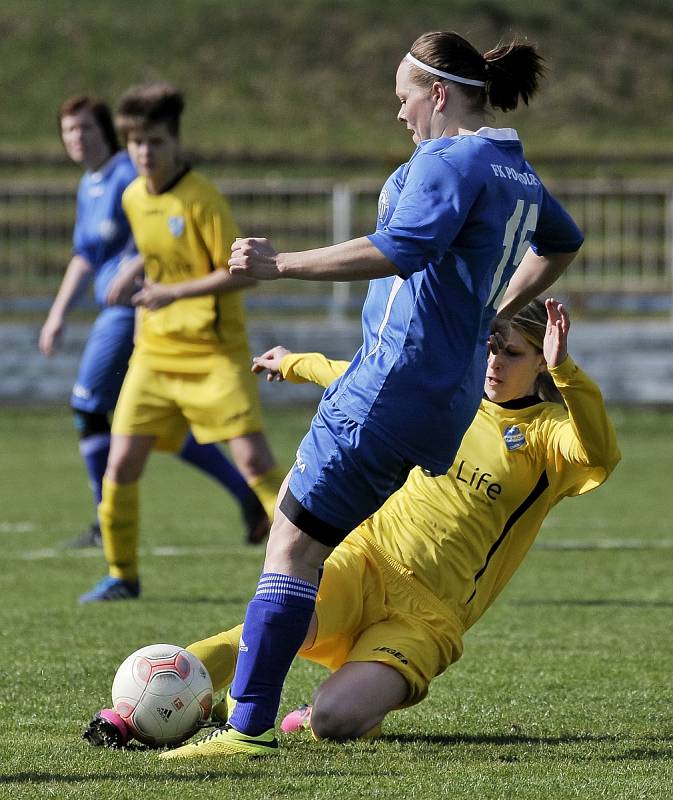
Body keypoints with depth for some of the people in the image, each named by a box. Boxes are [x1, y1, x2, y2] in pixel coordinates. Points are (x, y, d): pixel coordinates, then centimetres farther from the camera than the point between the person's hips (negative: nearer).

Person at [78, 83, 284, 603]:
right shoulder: (132, 199, 8)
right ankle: (122, 575, 12)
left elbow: (242, 273, -17)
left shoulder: (202, 200, -14)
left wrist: (176, 293, -23)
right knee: (121, 463, -3)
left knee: (253, 458, -14)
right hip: (155, 351, 6)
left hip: (215, 351, -6)